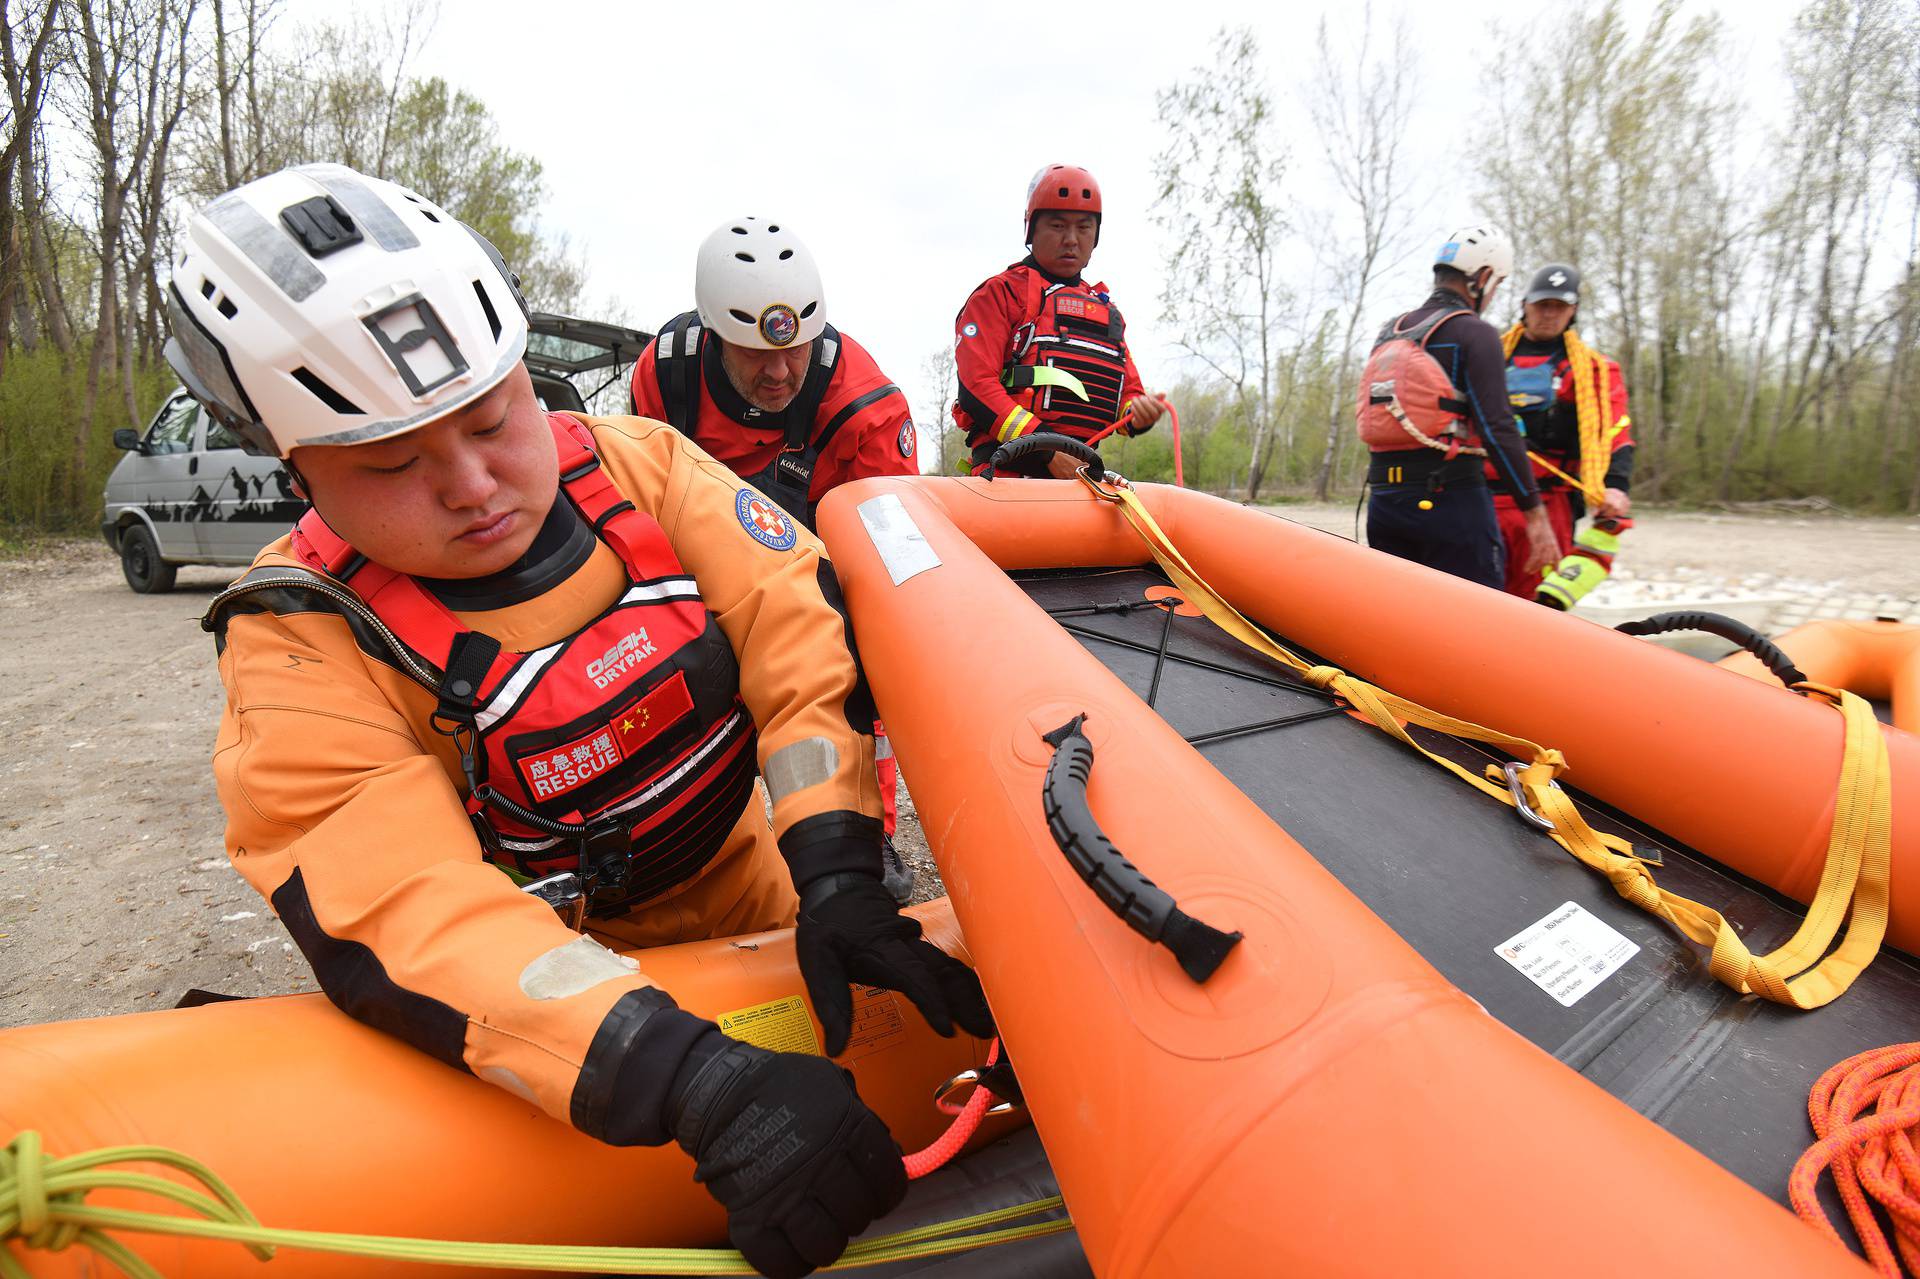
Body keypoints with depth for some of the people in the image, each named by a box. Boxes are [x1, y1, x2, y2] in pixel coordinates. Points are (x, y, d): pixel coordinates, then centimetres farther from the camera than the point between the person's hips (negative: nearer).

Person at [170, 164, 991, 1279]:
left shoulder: (638, 464, -9)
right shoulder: (304, 645, -17)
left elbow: (807, 631, -14)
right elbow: (403, 910, -30)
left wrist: (837, 875, -28)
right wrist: (698, 1085, -44)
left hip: (765, 900, 2)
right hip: (561, 970, -1)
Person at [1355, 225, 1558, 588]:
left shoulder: (1389, 332, 17)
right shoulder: (1475, 333, -5)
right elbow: (1497, 430, -13)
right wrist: (1534, 514, -12)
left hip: (1383, 500, 7)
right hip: (1452, 503, -7)